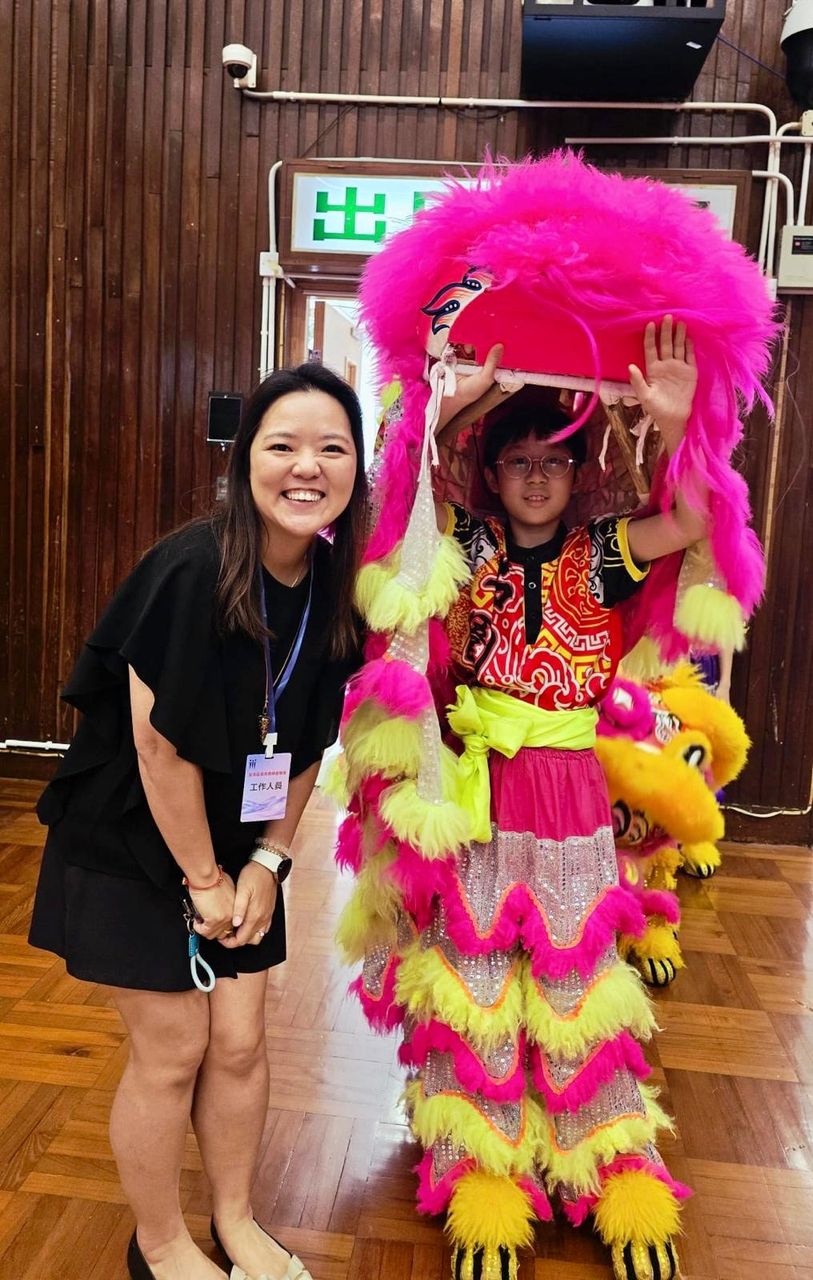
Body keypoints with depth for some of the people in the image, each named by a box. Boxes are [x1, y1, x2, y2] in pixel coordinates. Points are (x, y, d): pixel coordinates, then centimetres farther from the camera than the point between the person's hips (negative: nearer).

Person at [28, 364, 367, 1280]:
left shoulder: (336, 590, -8)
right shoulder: (192, 572, -27)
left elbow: (307, 744, 1)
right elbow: (159, 742, -22)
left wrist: (265, 861, -3)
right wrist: (202, 878, -13)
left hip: (238, 848, 5)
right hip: (130, 846, -5)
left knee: (240, 1042, 12)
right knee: (171, 1051, 5)